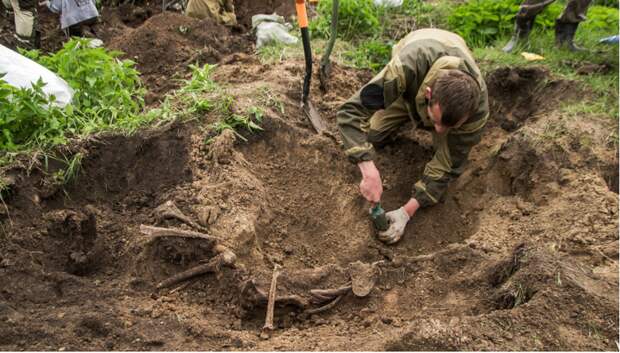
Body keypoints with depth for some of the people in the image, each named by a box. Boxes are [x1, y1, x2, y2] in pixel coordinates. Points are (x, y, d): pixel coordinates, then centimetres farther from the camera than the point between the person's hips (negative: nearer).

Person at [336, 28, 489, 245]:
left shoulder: (477, 106, -41)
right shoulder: (407, 66, -50)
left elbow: (448, 166, -30)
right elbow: (351, 111, -47)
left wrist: (407, 212, -35)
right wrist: (369, 171, -59)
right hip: (408, 88, 0)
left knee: (448, 151, -13)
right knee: (372, 136, -9)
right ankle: (409, 115, 19)